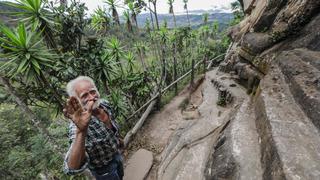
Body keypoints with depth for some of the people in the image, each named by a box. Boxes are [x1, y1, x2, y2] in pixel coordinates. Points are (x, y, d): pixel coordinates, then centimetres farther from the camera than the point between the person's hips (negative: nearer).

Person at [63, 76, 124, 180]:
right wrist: (81, 131, -59)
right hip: (103, 169, -5)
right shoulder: (77, 126, -36)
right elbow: (72, 169, -47)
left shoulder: (104, 104, -18)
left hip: (116, 155, 5)